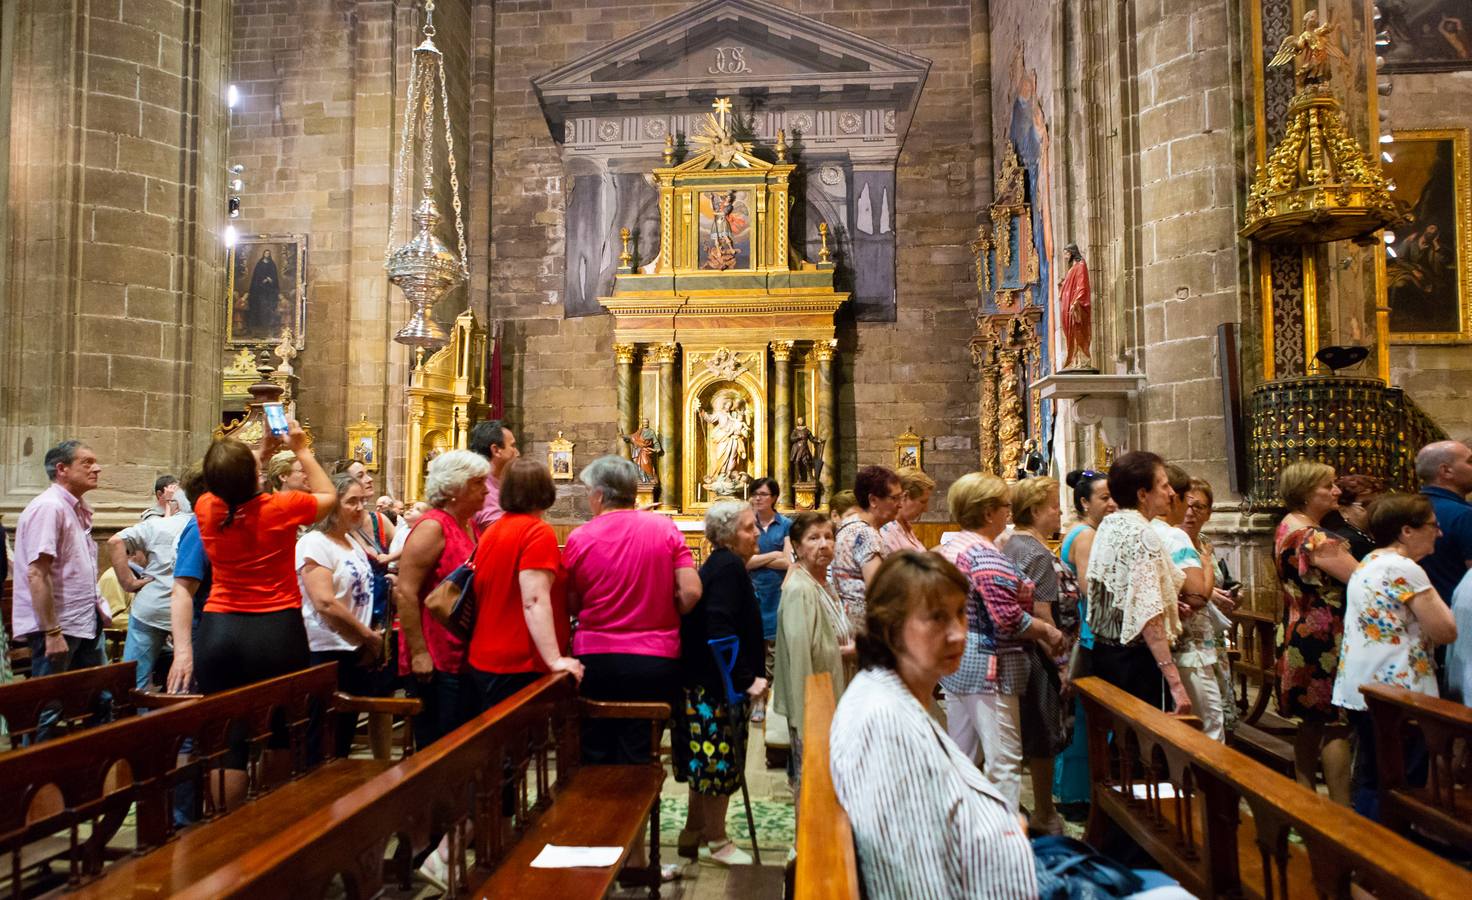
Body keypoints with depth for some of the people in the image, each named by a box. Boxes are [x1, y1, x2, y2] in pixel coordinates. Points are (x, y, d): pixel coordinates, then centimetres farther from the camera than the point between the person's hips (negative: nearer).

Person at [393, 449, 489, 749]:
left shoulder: (470, 526, 12)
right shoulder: (432, 527, -14)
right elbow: (405, 593, -19)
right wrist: (418, 653, -21)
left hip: (467, 658, 9)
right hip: (435, 662, -8)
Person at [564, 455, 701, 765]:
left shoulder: (579, 538, -6)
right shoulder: (665, 528, -4)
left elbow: (571, 606, 2)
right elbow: (691, 592, -9)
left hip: (595, 660, 0)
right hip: (656, 660, 1)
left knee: (596, 758, 14)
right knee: (636, 760, 10)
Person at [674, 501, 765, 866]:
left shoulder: (719, 566, 12)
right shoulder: (728, 568, -18)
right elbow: (720, 632, -26)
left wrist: (748, 676, 16)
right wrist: (746, 679, -21)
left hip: (704, 684, 10)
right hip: (718, 686, -10)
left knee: (708, 762, 18)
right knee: (721, 761, 3)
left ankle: (694, 833, 30)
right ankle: (715, 842, 16)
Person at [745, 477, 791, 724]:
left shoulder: (786, 525, 3)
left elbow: (788, 562, -8)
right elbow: (742, 561, -6)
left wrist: (756, 557, -9)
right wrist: (773, 555, -9)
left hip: (778, 594, -1)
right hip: (752, 593, 1)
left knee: (775, 650, 0)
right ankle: (756, 700, 10)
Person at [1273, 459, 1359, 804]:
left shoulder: (1286, 528, 11)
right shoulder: (1315, 538, -19)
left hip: (1295, 636, 10)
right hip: (1323, 641, -10)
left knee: (1311, 721, 16)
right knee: (1337, 725, -3)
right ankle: (1342, 810, 3)